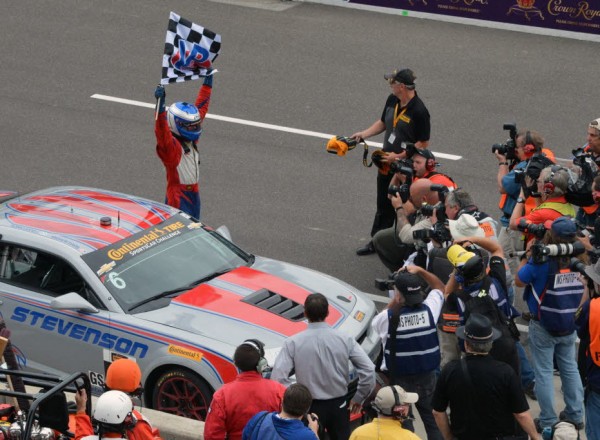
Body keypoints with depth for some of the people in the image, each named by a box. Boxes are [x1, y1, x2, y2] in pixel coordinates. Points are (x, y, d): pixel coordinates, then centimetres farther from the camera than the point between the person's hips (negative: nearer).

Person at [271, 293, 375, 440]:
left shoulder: (293, 343, -12)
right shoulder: (344, 339, -8)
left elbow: (278, 377, -19)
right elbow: (369, 370, -9)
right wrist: (359, 398, 4)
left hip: (310, 407, -2)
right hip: (338, 406, 2)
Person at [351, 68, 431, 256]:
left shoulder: (418, 111, -24)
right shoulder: (392, 101, 0)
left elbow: (423, 143, -20)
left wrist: (399, 156, -21)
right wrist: (364, 134, 3)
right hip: (386, 163, 8)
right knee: (383, 205, 20)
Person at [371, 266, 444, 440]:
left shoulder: (389, 317, -21)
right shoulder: (429, 309, -13)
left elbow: (375, 323, 4)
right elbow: (440, 287, 9)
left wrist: (394, 302, -4)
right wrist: (420, 271, 5)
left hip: (399, 380, -3)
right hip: (427, 377, 3)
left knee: (403, 425, 8)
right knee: (432, 420, 17)